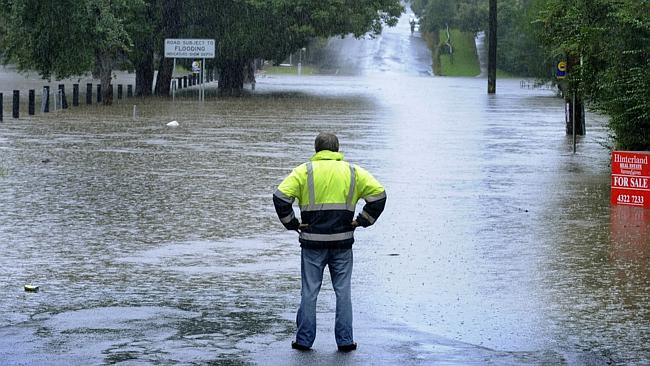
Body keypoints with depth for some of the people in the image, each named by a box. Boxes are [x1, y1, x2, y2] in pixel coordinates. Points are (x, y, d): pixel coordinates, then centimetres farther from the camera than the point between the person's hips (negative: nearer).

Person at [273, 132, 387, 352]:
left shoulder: (304, 171, 0)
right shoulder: (353, 172, 5)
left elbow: (281, 196, -10)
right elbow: (378, 194, 2)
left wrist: (292, 223, 0)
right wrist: (362, 221, 7)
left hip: (312, 241, -1)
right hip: (343, 242, 1)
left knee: (309, 291, 6)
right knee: (343, 292, 7)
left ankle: (304, 340, 9)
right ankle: (345, 340, 7)